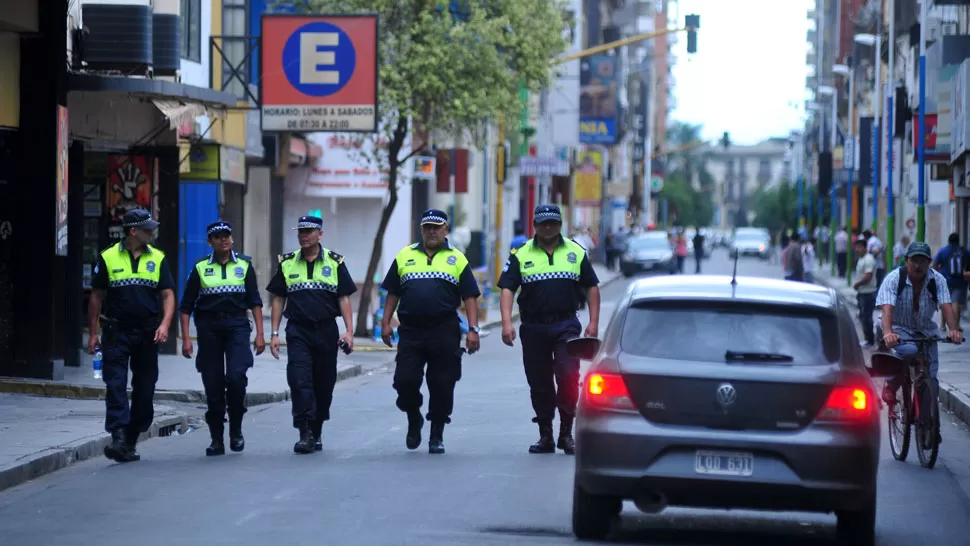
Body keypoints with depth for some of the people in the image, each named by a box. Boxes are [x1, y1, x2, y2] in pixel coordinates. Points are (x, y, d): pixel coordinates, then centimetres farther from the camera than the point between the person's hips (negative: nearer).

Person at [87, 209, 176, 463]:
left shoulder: (158, 259, 6)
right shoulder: (108, 258, 0)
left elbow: (168, 295, 2)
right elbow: (96, 296, 5)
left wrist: (164, 325, -14)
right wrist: (93, 333, 2)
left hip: (147, 334, 3)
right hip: (116, 332, -3)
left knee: (145, 389, 6)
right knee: (115, 385, -12)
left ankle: (130, 442, 16)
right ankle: (118, 438, -20)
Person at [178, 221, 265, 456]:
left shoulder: (244, 265, 8)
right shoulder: (200, 268, 5)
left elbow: (255, 302, 10)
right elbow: (186, 306, 7)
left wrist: (260, 334, 2)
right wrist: (186, 338, -1)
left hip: (237, 326, 0)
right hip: (208, 329, 1)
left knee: (236, 377, -18)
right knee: (213, 385, 0)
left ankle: (236, 429, 1)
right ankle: (217, 439, 10)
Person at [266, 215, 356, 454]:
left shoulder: (335, 262, 4)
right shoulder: (287, 263, 7)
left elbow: (344, 299, 2)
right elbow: (278, 299, 10)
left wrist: (349, 331, -7)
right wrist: (274, 333, 3)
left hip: (326, 331, 0)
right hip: (298, 331, 0)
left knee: (324, 384, 7)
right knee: (299, 381, -14)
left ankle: (317, 432, 21)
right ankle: (305, 434, -16)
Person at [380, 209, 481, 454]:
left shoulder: (457, 259, 7)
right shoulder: (405, 256, 12)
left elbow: (469, 297, 4)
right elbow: (393, 293, 14)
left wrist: (473, 329, -4)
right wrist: (386, 323, 6)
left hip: (445, 332, -1)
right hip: (410, 331, 1)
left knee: (442, 386, 0)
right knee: (404, 380, -7)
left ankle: (437, 436, 13)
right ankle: (414, 421, 19)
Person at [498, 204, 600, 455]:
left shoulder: (576, 252, 8)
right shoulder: (521, 255, 4)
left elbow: (591, 287, 12)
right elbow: (507, 289, -2)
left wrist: (594, 322, 3)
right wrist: (507, 322, -15)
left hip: (566, 326, -1)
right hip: (533, 328, 1)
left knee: (568, 377, -13)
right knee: (539, 384, 6)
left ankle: (566, 434, -4)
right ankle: (545, 436, 15)